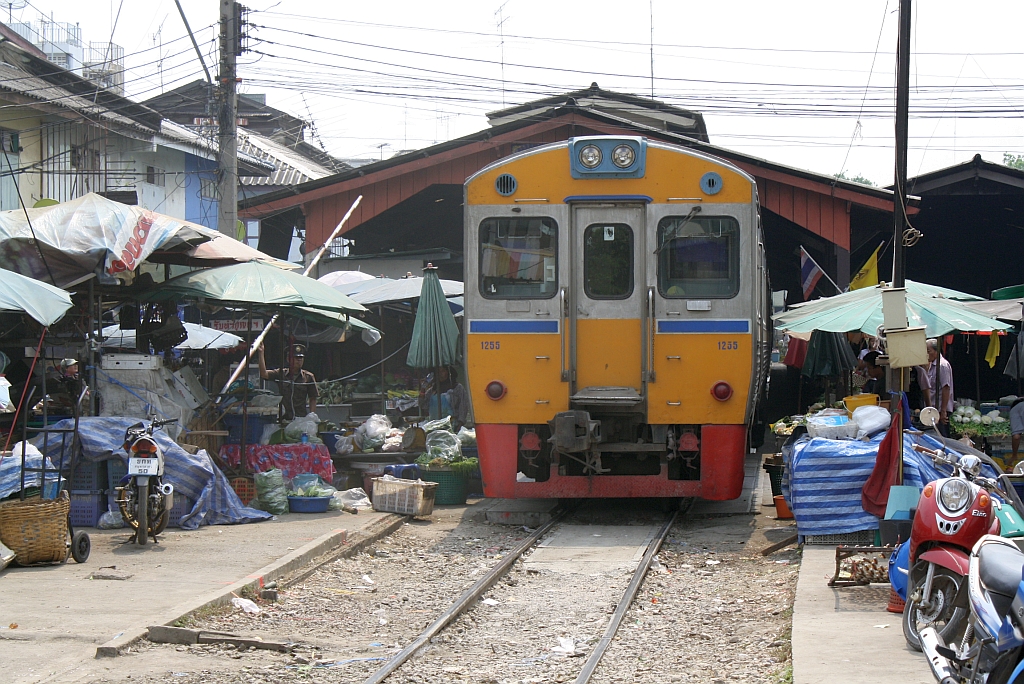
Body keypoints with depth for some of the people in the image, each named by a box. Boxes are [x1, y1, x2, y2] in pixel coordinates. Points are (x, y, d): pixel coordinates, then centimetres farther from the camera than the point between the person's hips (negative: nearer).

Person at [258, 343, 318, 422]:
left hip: (301, 419, 0)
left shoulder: (308, 377, 5)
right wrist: (261, 353, -13)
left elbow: (313, 400, 7)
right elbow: (264, 374, -8)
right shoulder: (280, 374, 6)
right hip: (284, 418, 0)